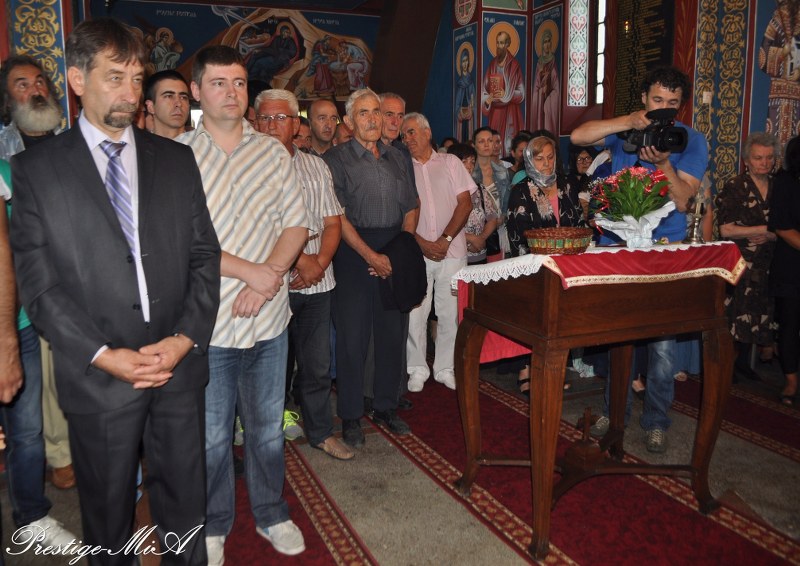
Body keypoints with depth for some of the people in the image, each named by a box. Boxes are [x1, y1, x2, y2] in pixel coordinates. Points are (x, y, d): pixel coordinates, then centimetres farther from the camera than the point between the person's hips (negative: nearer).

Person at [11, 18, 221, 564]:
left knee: (186, 505, 16)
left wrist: (185, 338, -10)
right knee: (108, 518, 17)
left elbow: (205, 256, 3)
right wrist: (104, 355, -15)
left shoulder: (176, 159, 6)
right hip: (97, 376, -2)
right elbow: (38, 284, -5)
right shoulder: (35, 169, -2)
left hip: (179, 365, 2)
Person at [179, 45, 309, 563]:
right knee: (212, 435, 12)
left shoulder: (273, 152, 6)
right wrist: (249, 270, -17)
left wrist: (265, 282, -12)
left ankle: (272, 513, 37)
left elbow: (297, 225, 2)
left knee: (268, 427, 16)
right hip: (209, 321, -2)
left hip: (269, 318, 3)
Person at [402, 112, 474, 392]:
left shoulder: (450, 163, 10)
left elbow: (465, 203, 2)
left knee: (450, 313, 3)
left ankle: (445, 368, 17)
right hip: (415, 252, 0)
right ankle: (417, 369, 16)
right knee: (414, 313, 0)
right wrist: (422, 243, -9)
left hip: (452, 251, 0)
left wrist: (445, 240, -8)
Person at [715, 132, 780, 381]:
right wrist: (766, 229, -11)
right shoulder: (734, 188, -4)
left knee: (758, 313, 7)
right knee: (736, 315, -5)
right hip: (739, 264, -4)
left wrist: (768, 236, -8)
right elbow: (726, 230, -11)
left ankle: (743, 362, 21)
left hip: (767, 265, 5)